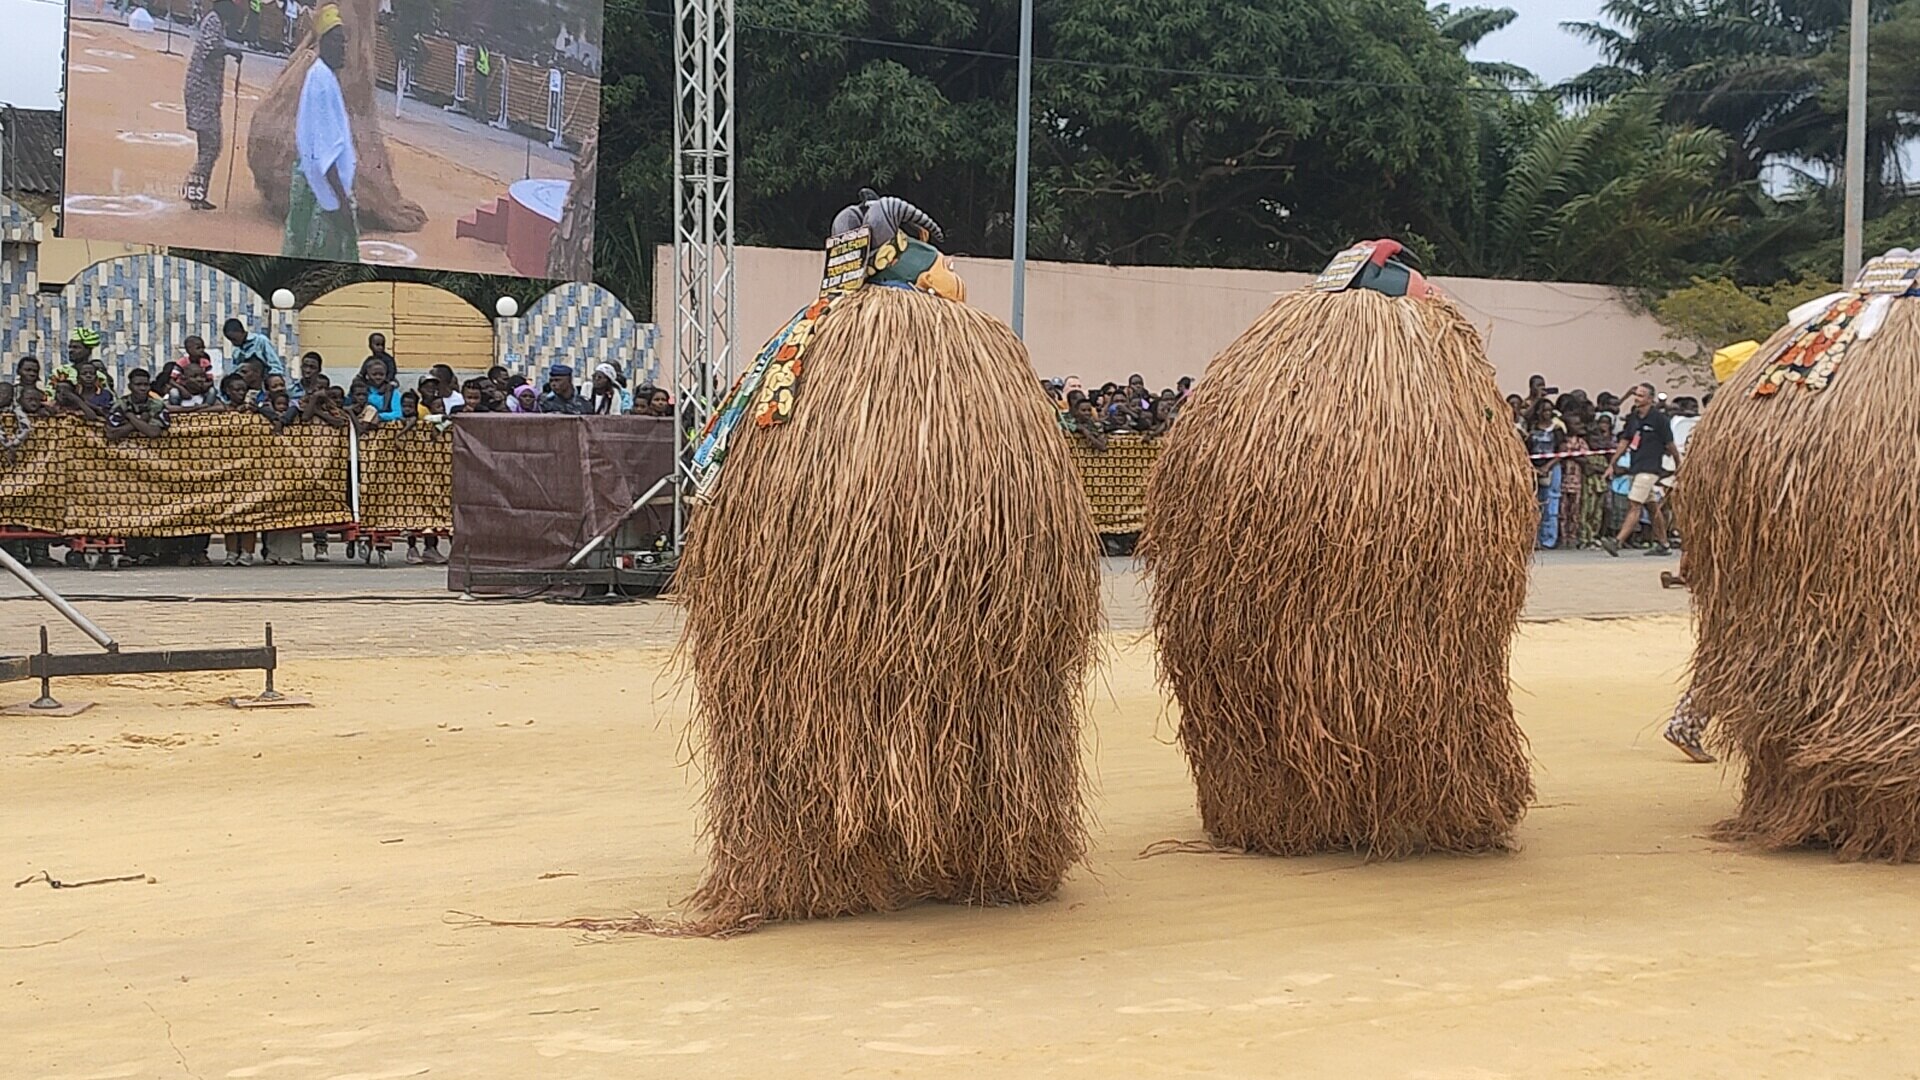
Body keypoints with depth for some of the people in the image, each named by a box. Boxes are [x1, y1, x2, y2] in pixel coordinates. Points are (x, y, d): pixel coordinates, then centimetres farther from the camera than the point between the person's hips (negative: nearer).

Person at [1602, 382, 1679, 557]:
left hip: (1648, 469, -8)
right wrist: (1612, 465, 13)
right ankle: (1663, 545, 22)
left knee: (1634, 505, -14)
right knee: (1652, 506, 14)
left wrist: (1679, 468, 5)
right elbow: (1625, 442, 16)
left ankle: (1617, 541, -22)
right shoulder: (1632, 417, 11)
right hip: (1634, 468, 8)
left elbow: (1670, 445, -2)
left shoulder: (1658, 418, -9)